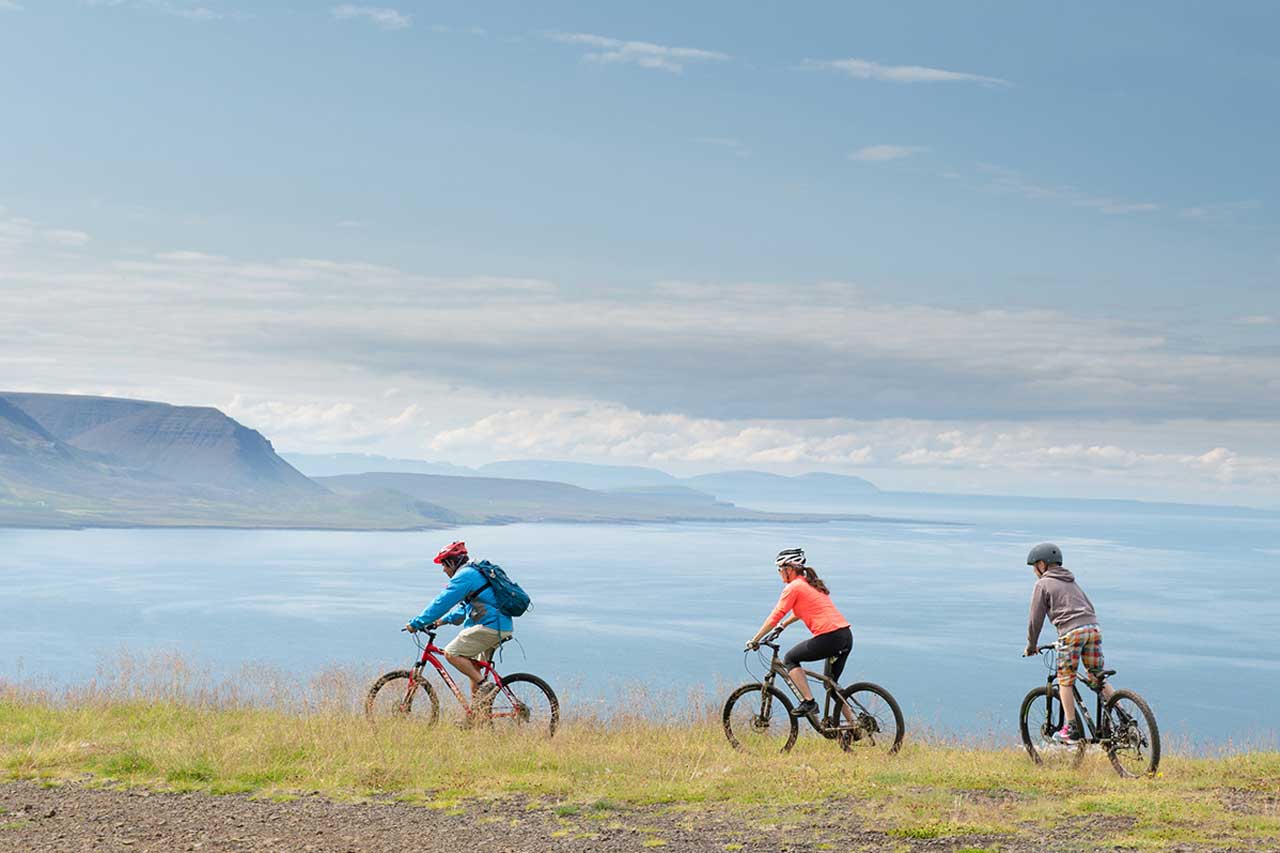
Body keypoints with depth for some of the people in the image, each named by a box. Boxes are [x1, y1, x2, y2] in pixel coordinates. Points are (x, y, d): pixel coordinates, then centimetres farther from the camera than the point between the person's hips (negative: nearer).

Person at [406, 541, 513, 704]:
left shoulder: (464, 576, -8)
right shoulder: (476, 573, 24)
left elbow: (442, 602, -11)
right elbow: (464, 607, 31)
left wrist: (416, 623, -6)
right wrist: (444, 620, 23)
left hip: (490, 626, -10)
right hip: (502, 627, 10)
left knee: (451, 653, -8)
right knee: (473, 665, 18)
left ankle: (484, 686, -12)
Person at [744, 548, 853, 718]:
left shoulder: (793, 587, -4)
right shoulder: (811, 584, 22)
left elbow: (775, 617, -4)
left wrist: (755, 640, 4)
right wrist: (783, 625, 47)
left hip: (829, 637, -8)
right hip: (847, 635, 8)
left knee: (791, 659, 10)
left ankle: (809, 702, 0)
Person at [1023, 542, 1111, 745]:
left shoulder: (1043, 584, 7)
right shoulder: (1071, 581, 27)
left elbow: (1036, 618, 6)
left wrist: (1031, 646, 16)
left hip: (1071, 631, -6)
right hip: (1093, 628, 6)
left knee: (1065, 681, 3)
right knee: (1097, 678, 12)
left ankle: (1071, 730, 0)